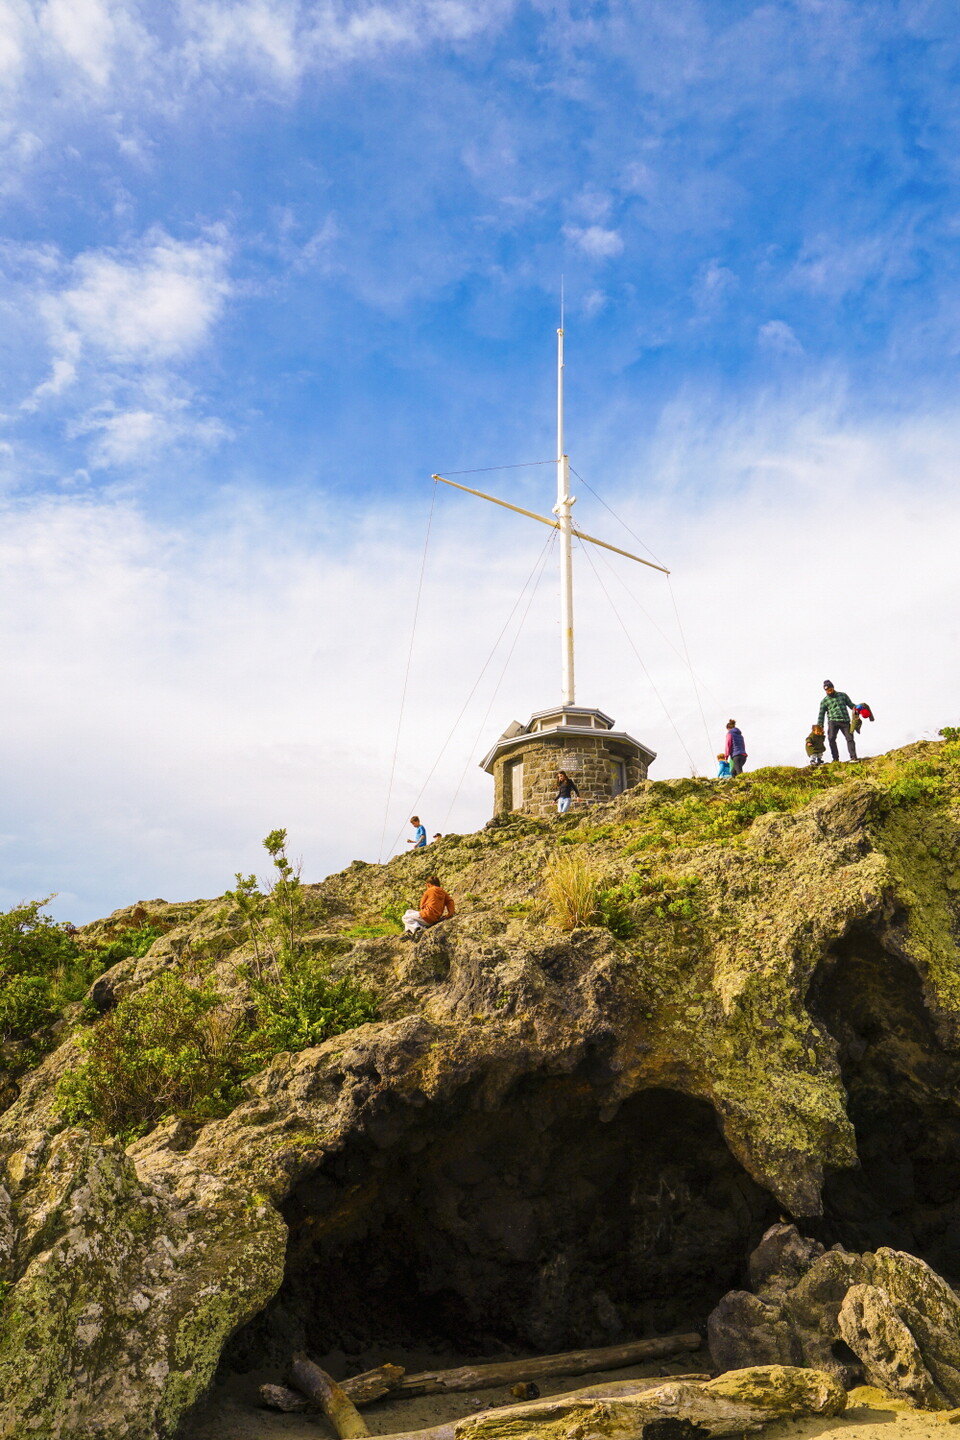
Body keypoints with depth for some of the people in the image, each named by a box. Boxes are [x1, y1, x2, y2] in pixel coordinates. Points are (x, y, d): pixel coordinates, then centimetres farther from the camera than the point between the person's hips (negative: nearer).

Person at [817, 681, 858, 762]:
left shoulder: (842, 695, 16)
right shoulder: (824, 701, 12)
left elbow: (850, 704, 19)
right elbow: (821, 715, 10)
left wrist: (855, 707, -5)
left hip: (845, 721, 1)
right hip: (833, 721, -1)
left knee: (849, 737, -10)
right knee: (831, 738, -16)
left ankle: (853, 757, -9)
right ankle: (835, 758, -10)